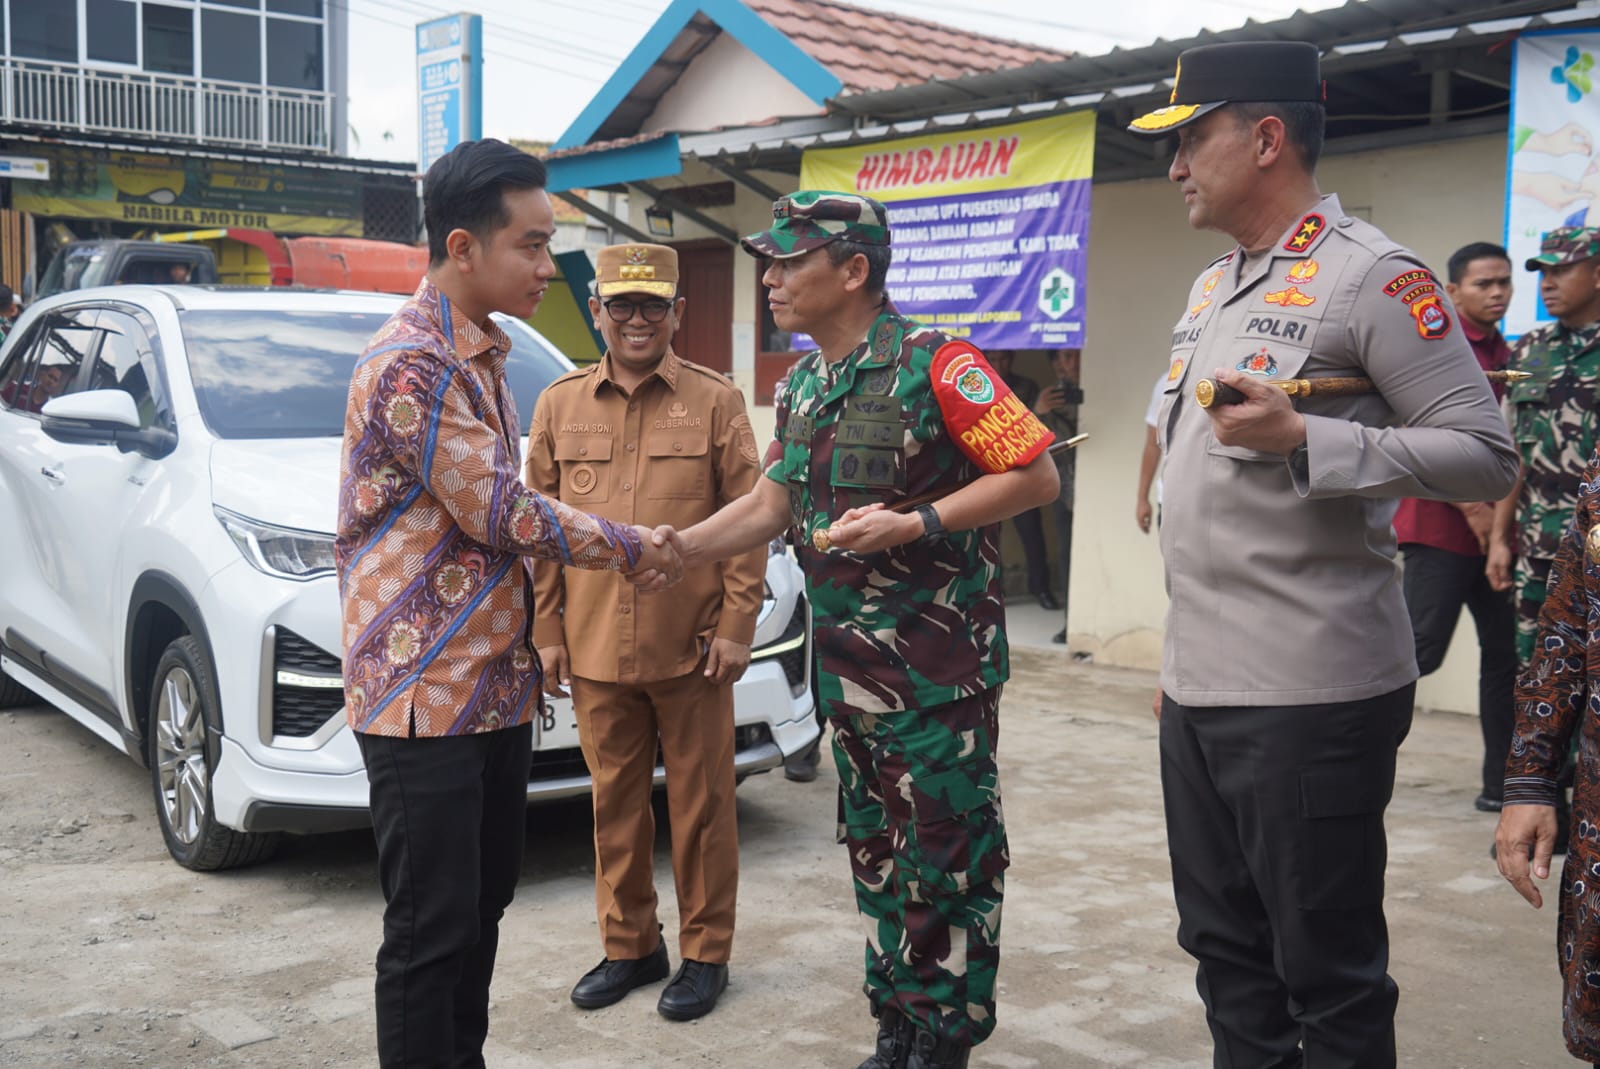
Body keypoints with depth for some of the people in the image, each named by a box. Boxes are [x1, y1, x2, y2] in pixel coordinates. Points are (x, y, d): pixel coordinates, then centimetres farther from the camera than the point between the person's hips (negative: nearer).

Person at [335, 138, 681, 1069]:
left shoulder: (480, 355, 14)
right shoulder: (413, 362, -17)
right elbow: (498, 513, -17)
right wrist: (629, 548, -3)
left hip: (496, 683, 9)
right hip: (427, 688, -9)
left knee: (485, 902, 17)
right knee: (432, 927, -1)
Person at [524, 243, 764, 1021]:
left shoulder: (716, 401, 0)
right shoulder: (559, 404, 7)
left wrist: (736, 625, -6)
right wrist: (546, 630, 5)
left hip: (692, 649, -2)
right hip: (595, 650, 3)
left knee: (700, 803, 7)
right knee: (614, 802, 13)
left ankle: (705, 953, 22)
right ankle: (628, 946, 29)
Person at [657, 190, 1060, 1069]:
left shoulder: (934, 364, -14)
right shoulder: (803, 388, 10)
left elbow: (1036, 475, -15)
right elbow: (769, 505, 14)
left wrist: (914, 524, -21)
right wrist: (673, 549, 2)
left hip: (937, 667, -8)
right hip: (847, 667, 8)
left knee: (947, 855, 2)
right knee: (876, 850, 16)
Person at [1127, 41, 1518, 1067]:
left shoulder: (1372, 276, -10)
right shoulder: (1210, 288, 15)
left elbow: (1487, 455, -13)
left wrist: (1303, 439, -23)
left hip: (1311, 696, -8)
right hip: (1197, 687, 8)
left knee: (1328, 970, 4)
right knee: (1226, 949, 17)